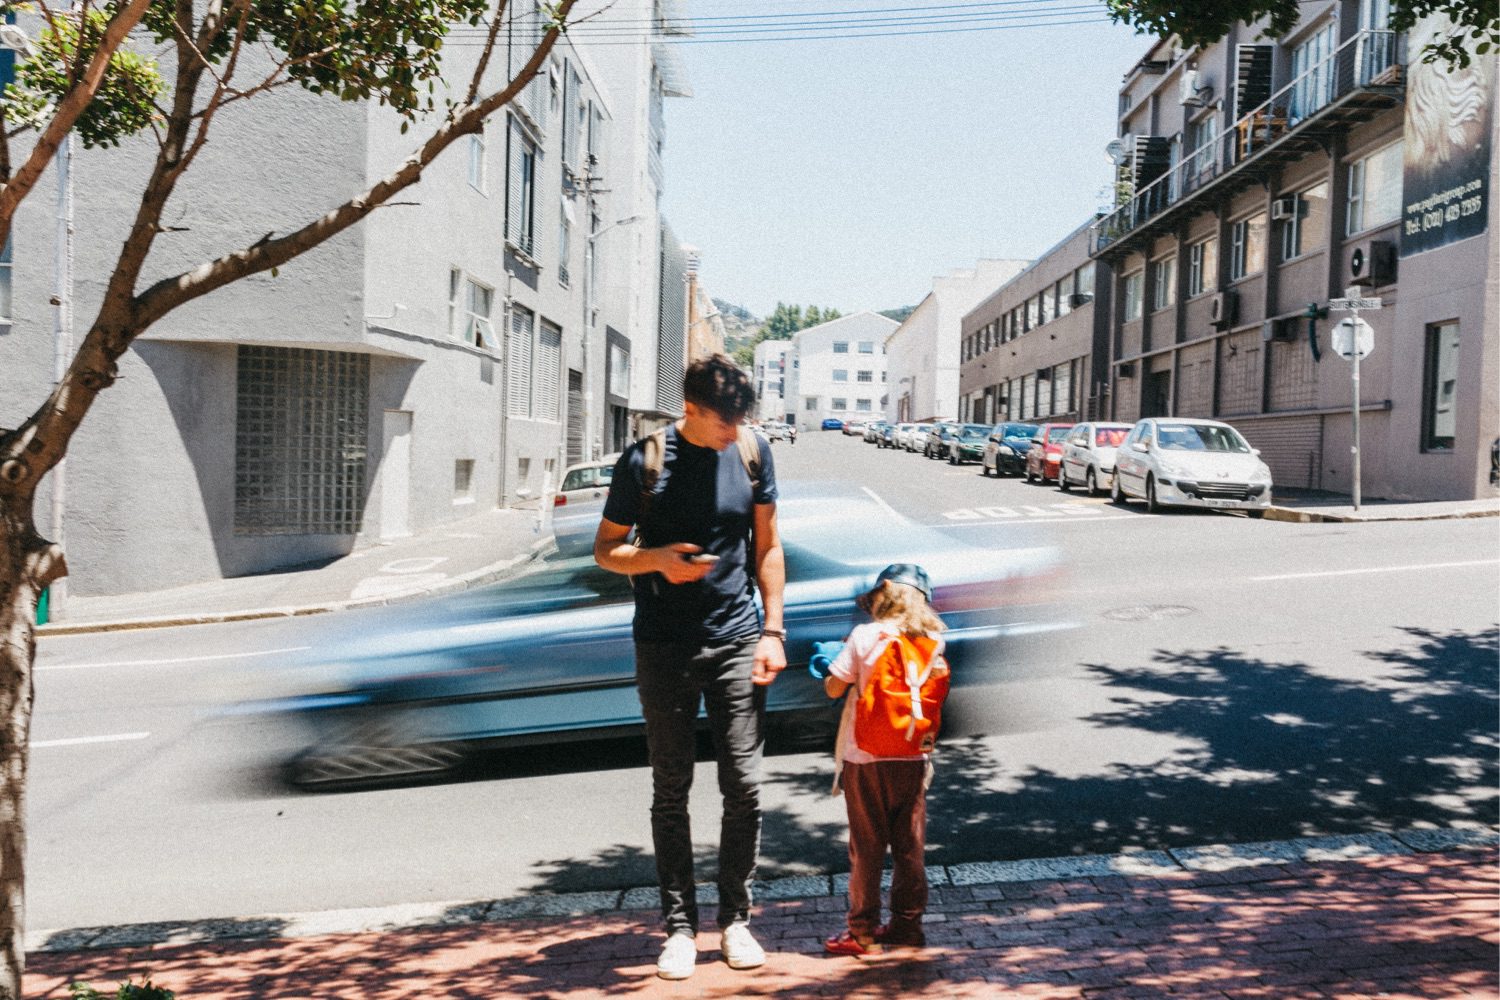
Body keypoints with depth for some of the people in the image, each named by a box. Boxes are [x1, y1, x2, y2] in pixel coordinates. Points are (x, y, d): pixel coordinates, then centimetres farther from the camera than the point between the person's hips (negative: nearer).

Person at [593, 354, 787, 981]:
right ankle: (680, 926, 19)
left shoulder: (752, 452, 1)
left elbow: (767, 547, 9)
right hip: (664, 648, -1)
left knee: (744, 786, 3)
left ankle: (735, 920, 19)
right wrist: (657, 560, -18)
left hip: (737, 643, 2)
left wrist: (772, 631, 3)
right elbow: (605, 550, 2)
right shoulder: (645, 459, -7)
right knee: (671, 790, 7)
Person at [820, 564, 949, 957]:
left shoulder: (865, 637, -10)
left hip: (865, 758, -3)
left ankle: (863, 931, 13)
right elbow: (934, 696, 12)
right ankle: (908, 924, 22)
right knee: (910, 846, 13)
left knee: (867, 847, 6)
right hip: (912, 759, 3)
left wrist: (839, 662, 12)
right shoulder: (934, 643, 1)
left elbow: (834, 688, -7)